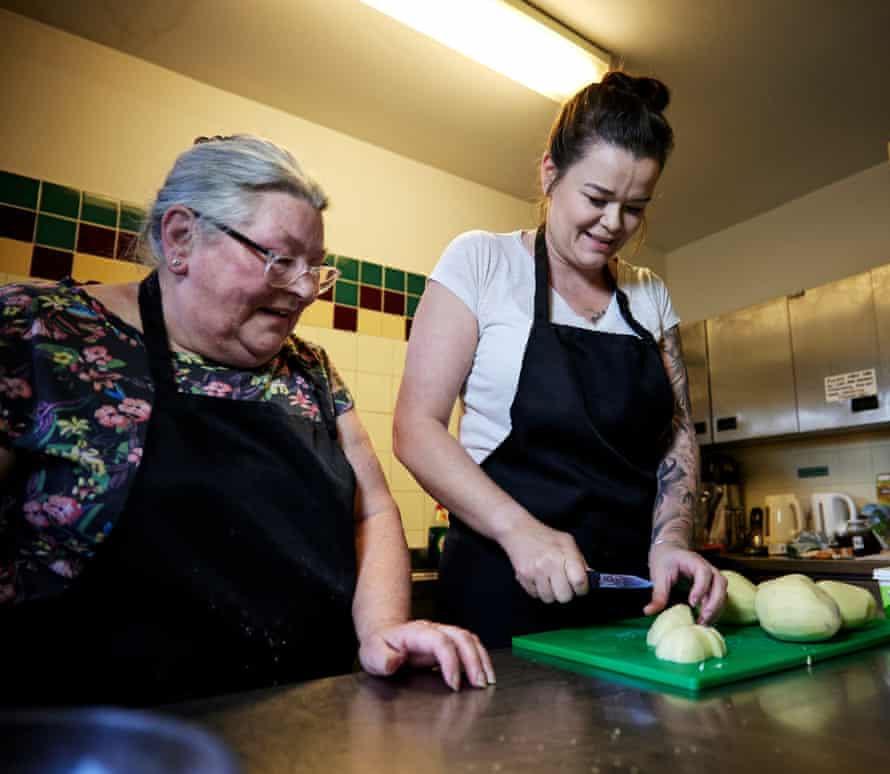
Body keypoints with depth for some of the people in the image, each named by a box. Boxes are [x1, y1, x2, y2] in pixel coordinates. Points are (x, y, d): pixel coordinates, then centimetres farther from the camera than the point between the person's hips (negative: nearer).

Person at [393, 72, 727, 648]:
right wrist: (520, 529, -23)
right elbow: (416, 427, -11)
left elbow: (677, 434, 8)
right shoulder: (481, 261, -5)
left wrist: (670, 539, -10)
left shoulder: (651, 295, 8)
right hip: (506, 586, -4)